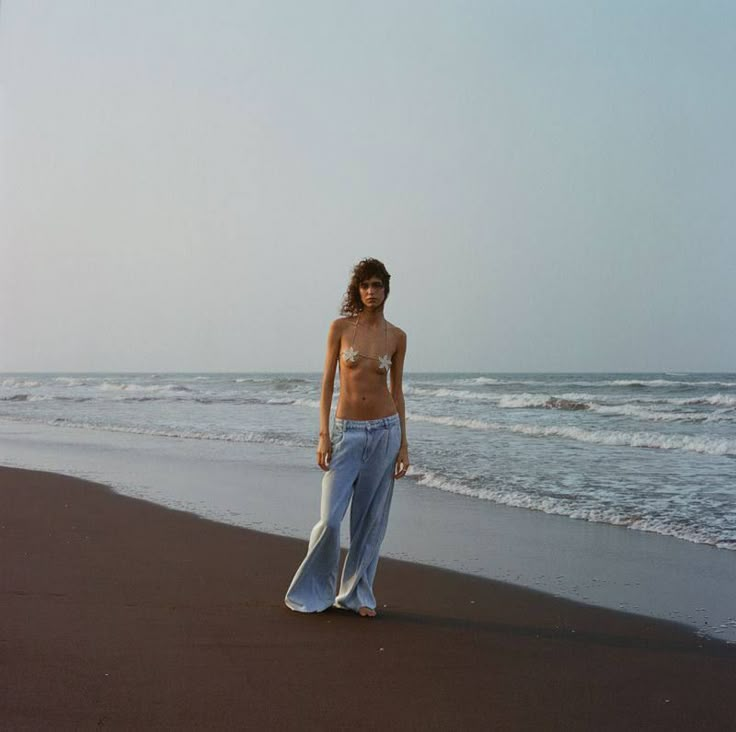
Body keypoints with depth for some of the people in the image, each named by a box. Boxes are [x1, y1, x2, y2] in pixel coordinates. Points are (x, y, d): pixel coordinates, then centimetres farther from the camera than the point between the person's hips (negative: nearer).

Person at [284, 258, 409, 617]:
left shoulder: (396, 336, 3)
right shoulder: (341, 327, -1)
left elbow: (397, 390, 8)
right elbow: (327, 382, 0)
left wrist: (403, 443, 4)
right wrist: (323, 435, -7)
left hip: (385, 431, 2)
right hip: (347, 432, -1)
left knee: (370, 519, 7)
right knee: (330, 519, -5)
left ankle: (357, 593, 22)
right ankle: (313, 591, 17)